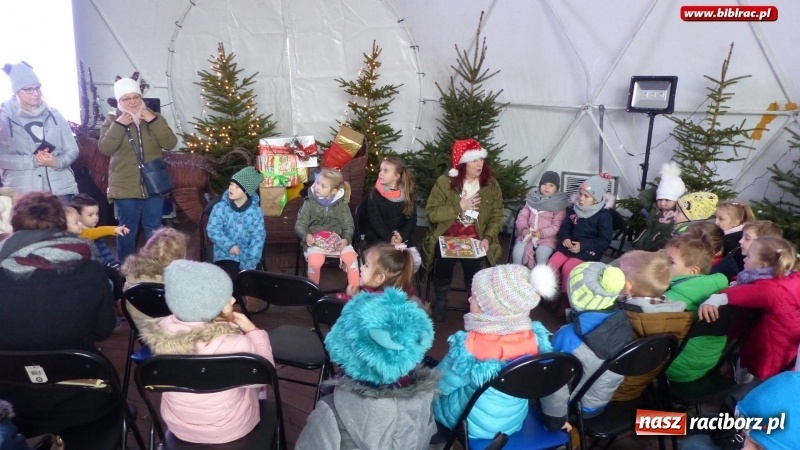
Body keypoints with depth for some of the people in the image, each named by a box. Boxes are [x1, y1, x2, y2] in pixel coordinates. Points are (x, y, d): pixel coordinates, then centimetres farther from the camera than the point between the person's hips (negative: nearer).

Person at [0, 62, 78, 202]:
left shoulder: (53, 115, 9)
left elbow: (72, 149, 8)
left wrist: (57, 162, -11)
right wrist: (33, 161, -16)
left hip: (60, 189, 2)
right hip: (22, 193, -2)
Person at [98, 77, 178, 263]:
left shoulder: (154, 117, 6)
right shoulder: (112, 120, 2)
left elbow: (170, 143, -8)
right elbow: (105, 149, -11)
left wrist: (153, 121, -16)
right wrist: (119, 125, -18)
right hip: (125, 187, -1)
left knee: (153, 230, 9)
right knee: (128, 230, 6)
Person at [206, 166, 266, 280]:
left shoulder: (256, 211, -5)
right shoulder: (220, 207, -4)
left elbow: (258, 238, -8)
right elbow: (212, 230, -10)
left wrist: (249, 264, -17)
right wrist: (229, 245, -24)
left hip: (247, 257, 1)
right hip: (226, 256, -1)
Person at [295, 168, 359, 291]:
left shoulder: (341, 205, 6)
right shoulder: (309, 204, 3)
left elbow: (349, 225, 6)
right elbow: (300, 225, 1)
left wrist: (346, 239, -15)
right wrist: (306, 235, -21)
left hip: (338, 240, 2)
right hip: (315, 241, -1)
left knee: (352, 258, -24)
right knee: (314, 262, -31)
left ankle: (354, 287, -7)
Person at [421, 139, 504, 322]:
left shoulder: (491, 184, 2)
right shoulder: (445, 182, -6)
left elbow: (497, 216, 2)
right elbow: (431, 213, -9)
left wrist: (487, 238, -13)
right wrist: (459, 207, -18)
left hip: (475, 239, 1)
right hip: (447, 237, -1)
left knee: (474, 265, -22)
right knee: (444, 262, -24)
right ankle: (440, 302, 4)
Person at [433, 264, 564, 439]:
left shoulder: (470, 347, -35)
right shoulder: (534, 337, -20)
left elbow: (440, 384, -17)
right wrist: (556, 418, 15)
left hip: (476, 425, -5)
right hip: (516, 420, 6)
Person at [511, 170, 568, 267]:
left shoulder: (558, 205, 1)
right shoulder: (532, 199, 12)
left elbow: (556, 226, -5)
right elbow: (522, 216, 8)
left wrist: (542, 233, -19)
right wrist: (523, 228, -12)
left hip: (547, 237, -3)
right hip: (527, 234, 3)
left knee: (541, 255, -29)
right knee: (517, 252, -20)